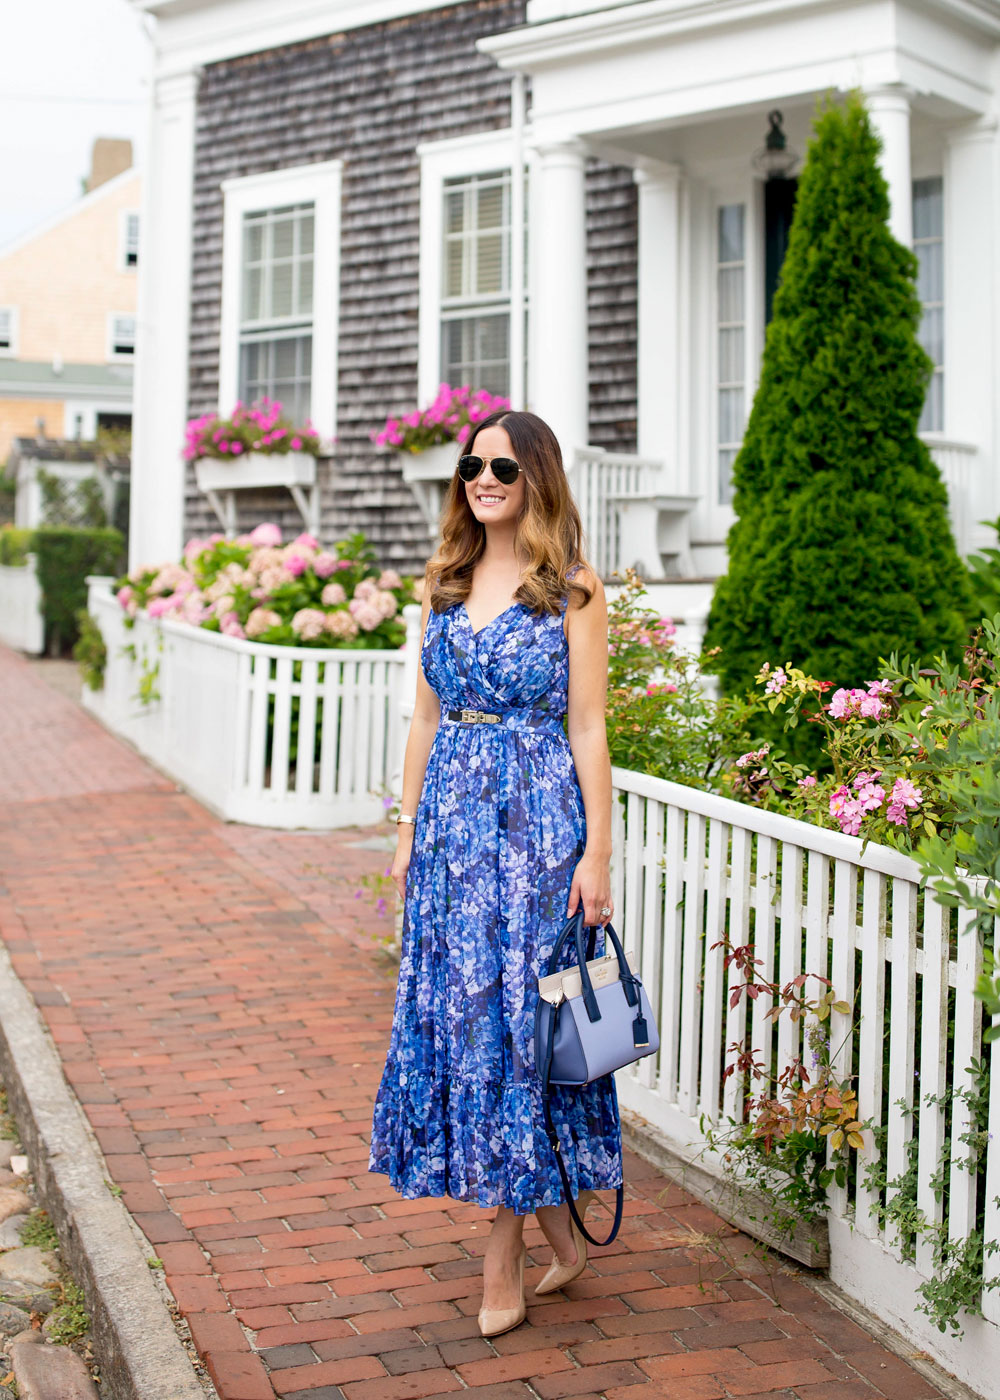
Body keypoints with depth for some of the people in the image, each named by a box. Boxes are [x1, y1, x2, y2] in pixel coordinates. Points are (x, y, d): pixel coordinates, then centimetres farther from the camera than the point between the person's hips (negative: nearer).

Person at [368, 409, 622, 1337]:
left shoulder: (572, 591, -4)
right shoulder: (444, 585, 12)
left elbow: (587, 728, -6)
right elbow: (426, 717, 13)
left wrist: (597, 852, -9)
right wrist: (408, 830, 10)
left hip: (537, 816, -6)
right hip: (450, 809, 6)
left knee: (517, 1011, -3)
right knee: (449, 1006, 6)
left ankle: (504, 1256, 11)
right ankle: (561, 1231, 21)